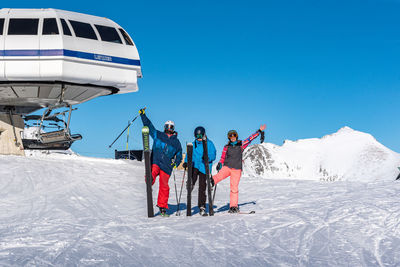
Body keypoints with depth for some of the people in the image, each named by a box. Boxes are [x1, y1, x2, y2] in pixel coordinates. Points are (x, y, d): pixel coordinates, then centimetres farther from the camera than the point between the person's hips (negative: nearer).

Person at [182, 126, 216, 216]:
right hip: (194, 165, 2)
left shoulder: (209, 144, 6)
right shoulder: (193, 144, 15)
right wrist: (186, 162, -1)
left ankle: (202, 207, 6)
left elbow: (213, 155, -1)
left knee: (202, 188, 0)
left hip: (204, 167, -2)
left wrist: (207, 158, -22)